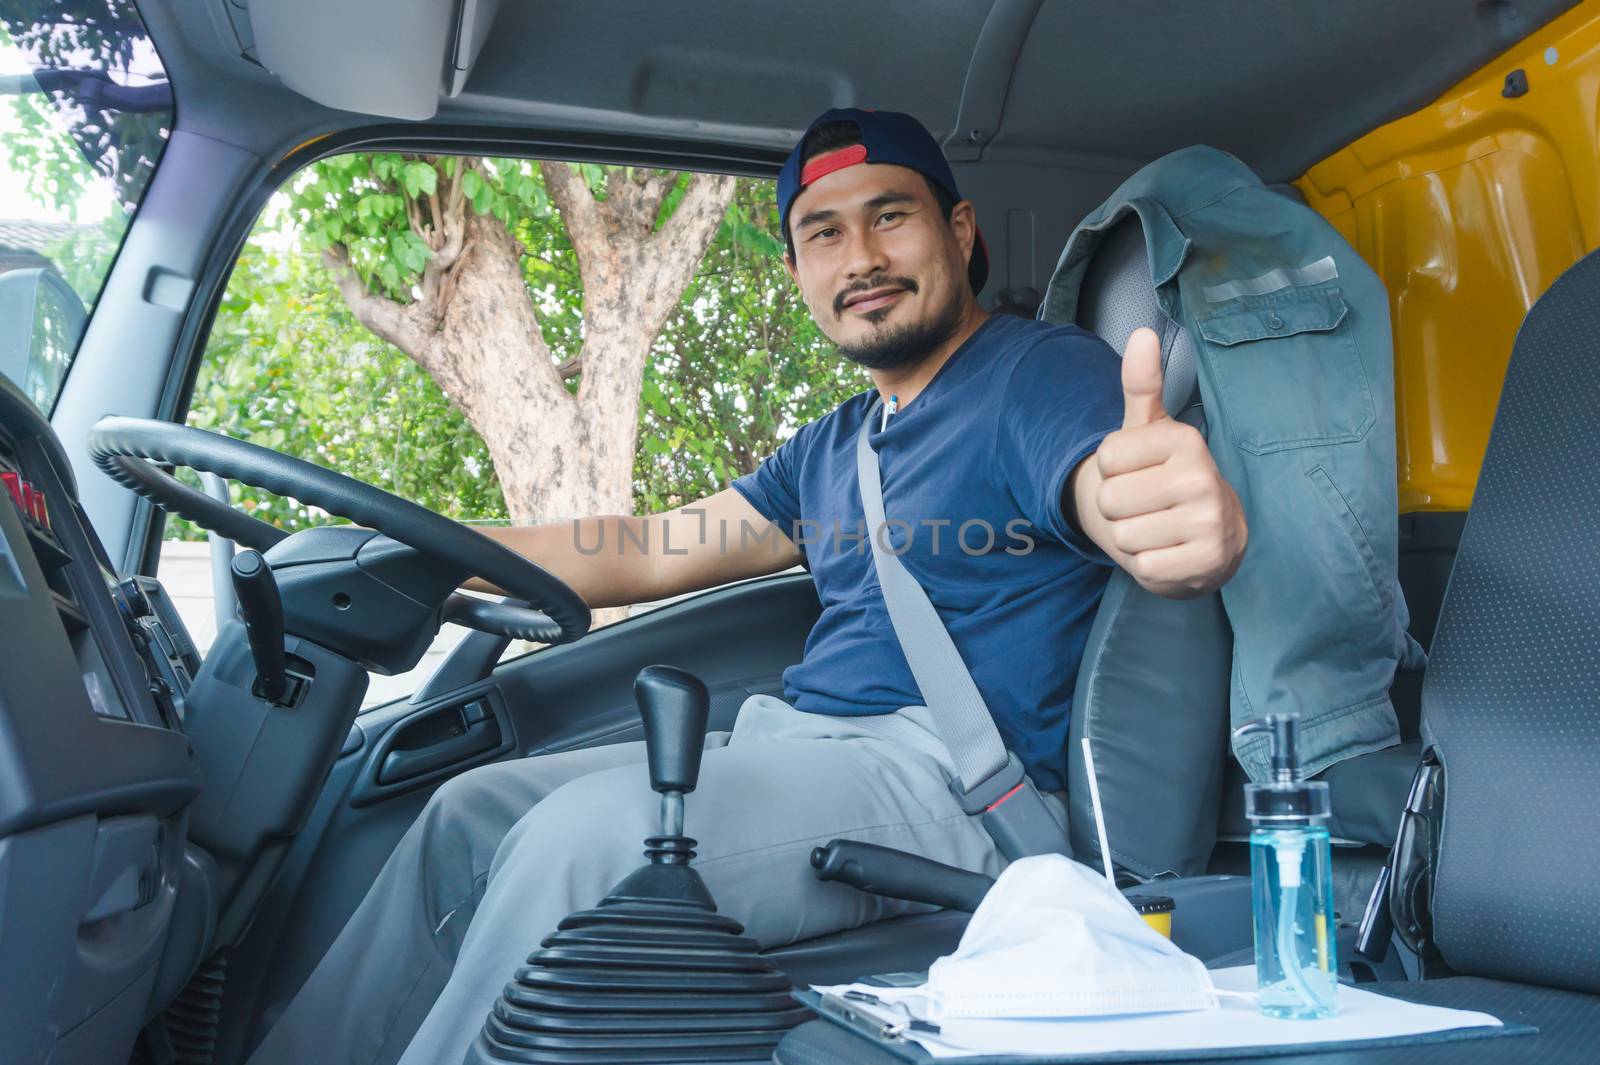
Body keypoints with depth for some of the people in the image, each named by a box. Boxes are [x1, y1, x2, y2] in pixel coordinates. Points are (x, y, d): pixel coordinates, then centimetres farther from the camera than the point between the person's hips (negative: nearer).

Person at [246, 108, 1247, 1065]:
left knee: (576, 836, -27)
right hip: (793, 743, 9)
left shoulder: (1043, 371, -5)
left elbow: (1116, 497, -26)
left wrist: (1195, 527, -53)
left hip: (944, 775, -8)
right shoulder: (835, 448, 20)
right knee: (472, 811, 5)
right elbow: (649, 554, 21)